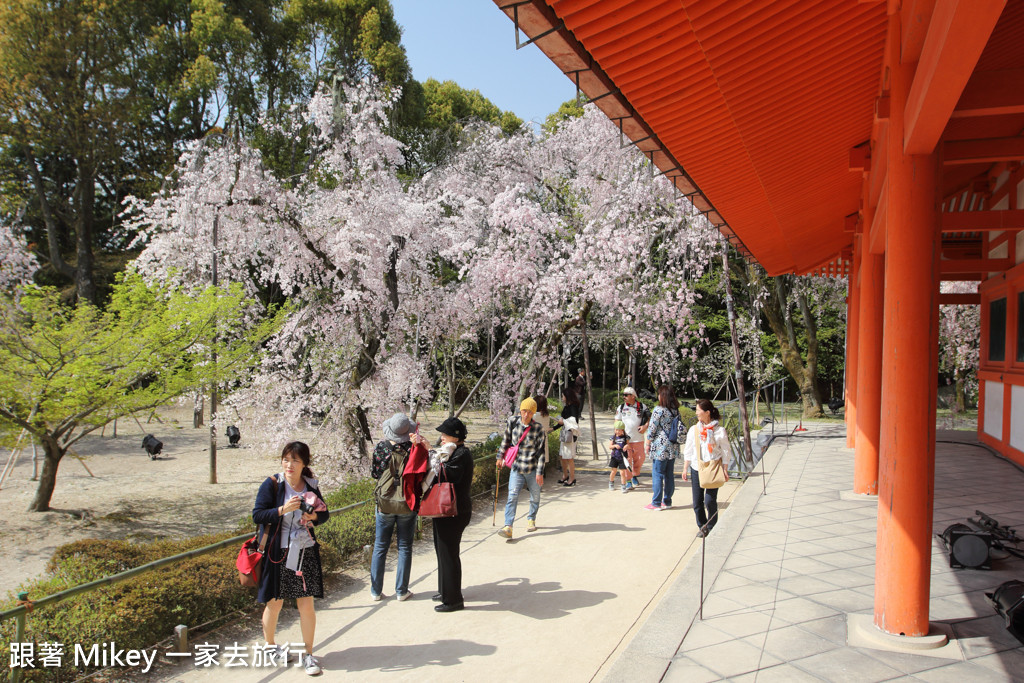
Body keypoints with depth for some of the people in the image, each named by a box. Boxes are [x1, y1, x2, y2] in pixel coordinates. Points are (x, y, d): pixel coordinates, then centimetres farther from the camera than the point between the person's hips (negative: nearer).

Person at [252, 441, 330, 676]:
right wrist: (283, 510, -24)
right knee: (274, 602, 10)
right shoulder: (272, 484, -7)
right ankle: (269, 646, 35)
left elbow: (324, 514, 12)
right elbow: (257, 515, -11)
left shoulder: (310, 486, 4)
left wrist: (314, 516, -10)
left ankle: (308, 654, 17)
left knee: (306, 604, 3)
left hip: (305, 552, 2)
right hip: (278, 553, -2)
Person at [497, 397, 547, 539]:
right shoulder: (512, 422, -4)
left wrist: (540, 473, -9)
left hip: (532, 469, -1)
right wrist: (500, 455, 19)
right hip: (516, 468, 1)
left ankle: (531, 520, 37)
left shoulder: (538, 429, -10)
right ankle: (508, 527, -14)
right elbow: (506, 440, 13)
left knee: (535, 497, 13)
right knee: (512, 496, -11)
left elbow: (541, 452, -7)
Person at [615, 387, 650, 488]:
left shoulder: (642, 407, 1)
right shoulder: (621, 408, 4)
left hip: (638, 439, 1)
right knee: (627, 460, -2)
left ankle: (634, 476, 32)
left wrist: (645, 426, -10)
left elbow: (650, 418, 7)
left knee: (640, 459, 8)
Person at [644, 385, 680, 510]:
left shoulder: (659, 410, -13)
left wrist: (647, 443, -1)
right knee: (669, 474, 12)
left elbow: (652, 429, -11)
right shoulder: (676, 410, 7)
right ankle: (667, 501, 19)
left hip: (660, 446, -7)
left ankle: (656, 503, 3)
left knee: (657, 474, 0)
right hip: (673, 448, 7)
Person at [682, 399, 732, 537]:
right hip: (696, 469, 4)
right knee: (697, 502, 5)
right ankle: (702, 526, 23)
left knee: (710, 500, -9)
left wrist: (725, 471, -1)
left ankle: (711, 527, 11)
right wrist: (685, 468, 9)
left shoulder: (719, 430, -4)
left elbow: (725, 452, 1)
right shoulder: (694, 429, 7)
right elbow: (688, 451, 12)